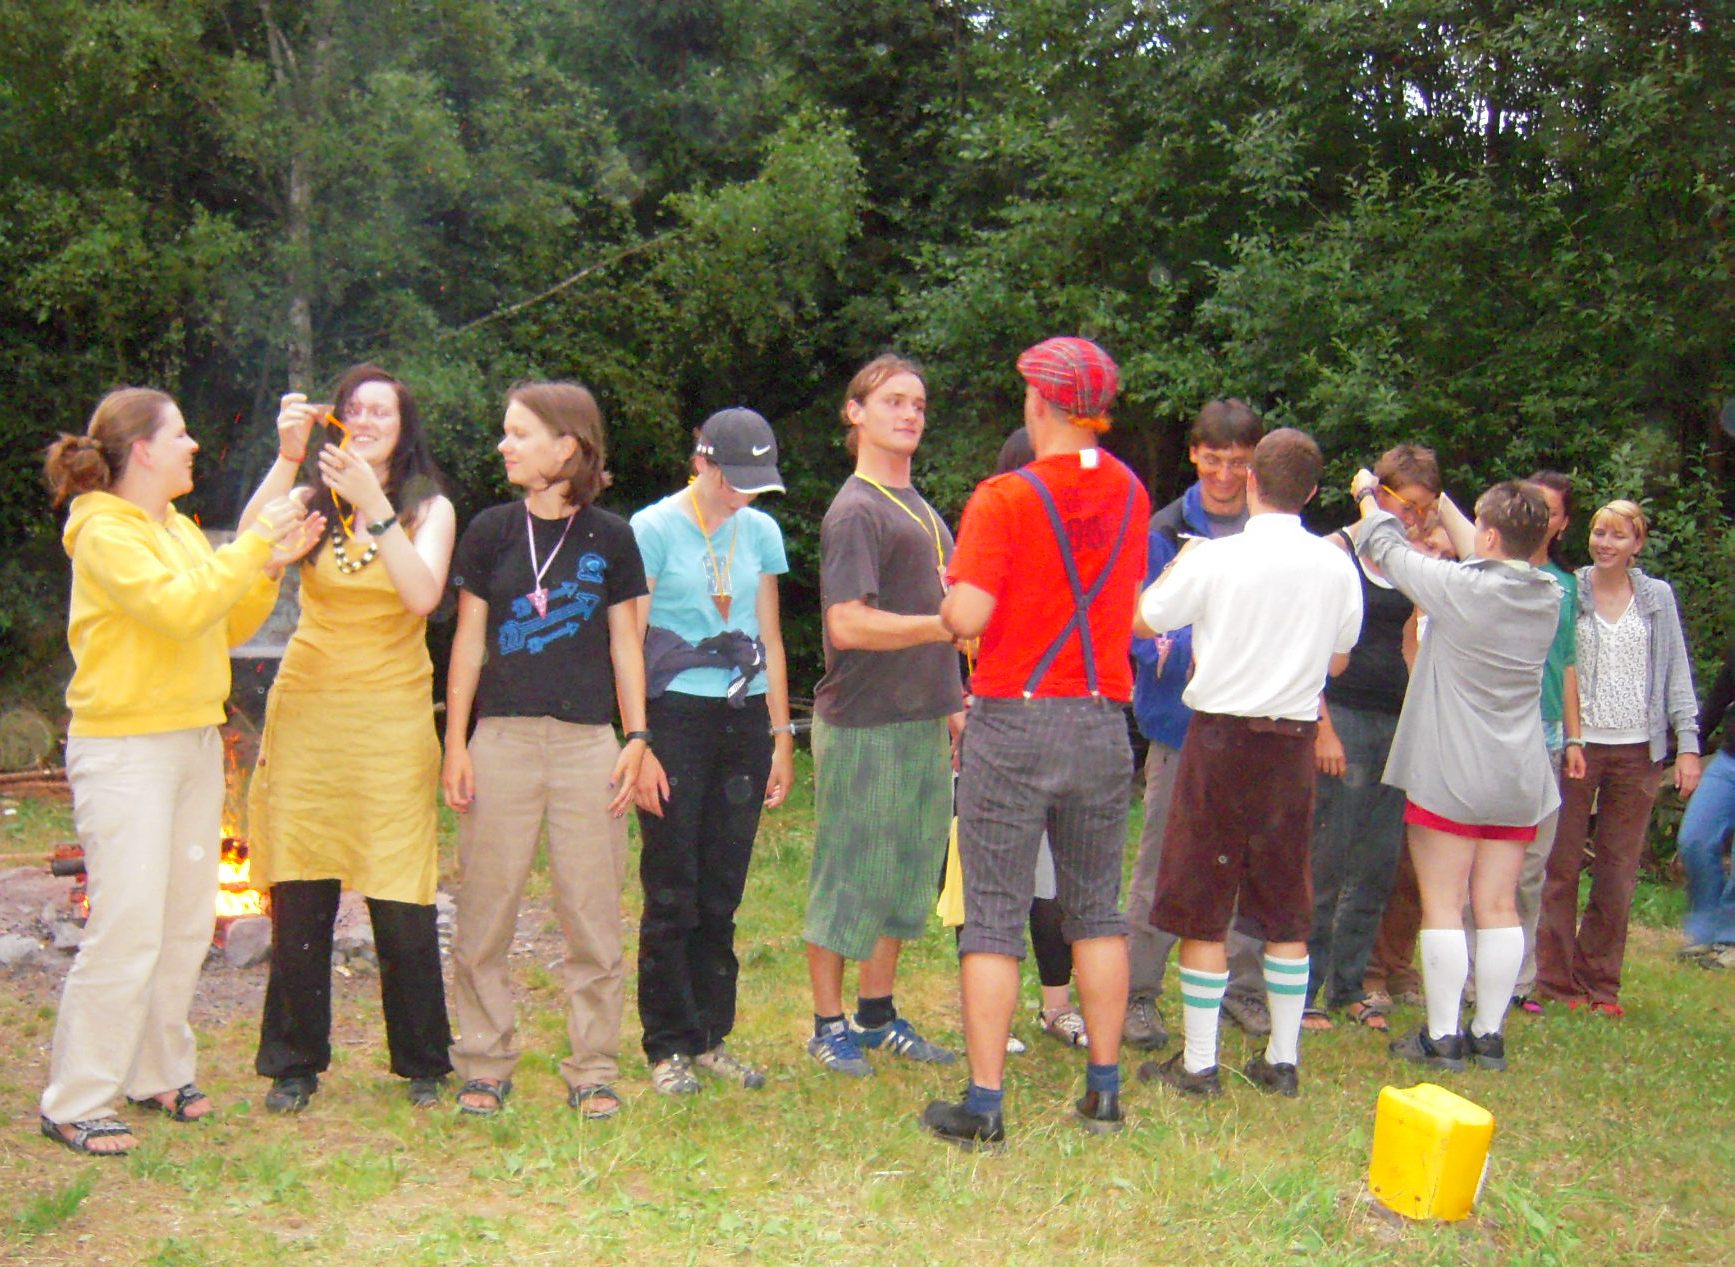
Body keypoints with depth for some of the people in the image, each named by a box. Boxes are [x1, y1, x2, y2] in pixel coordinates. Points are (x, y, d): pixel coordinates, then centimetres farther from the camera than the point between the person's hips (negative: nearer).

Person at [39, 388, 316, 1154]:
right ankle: (73, 1104, 2)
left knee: (187, 924, 10)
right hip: (124, 751, -8)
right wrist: (253, 544, -17)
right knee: (128, 930, -9)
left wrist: (273, 567, 4)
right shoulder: (104, 532, -11)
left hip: (196, 741, 8)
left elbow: (227, 627, 16)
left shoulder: (181, 530, 15)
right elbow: (179, 608, -24)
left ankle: (158, 1073, 23)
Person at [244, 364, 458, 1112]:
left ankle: (422, 1063, 16)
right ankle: (294, 1063, 18)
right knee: (298, 901, 2)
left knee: (402, 906, -1)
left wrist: (375, 505, -20)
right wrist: (287, 460, -18)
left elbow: (423, 595, -14)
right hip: (306, 714, 1)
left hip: (392, 720, -1)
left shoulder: (430, 509, 5)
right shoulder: (312, 505, 7)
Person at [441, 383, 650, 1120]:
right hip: (502, 739, 1)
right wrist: (455, 742, 2)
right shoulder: (490, 532, 6)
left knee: (592, 916, 3)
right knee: (485, 914, 4)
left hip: (588, 743, -1)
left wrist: (636, 738, 2)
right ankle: (484, 1065, 17)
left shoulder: (610, 539, 4)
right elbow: (468, 639, 7)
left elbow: (625, 645, 8)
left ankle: (593, 1070, 15)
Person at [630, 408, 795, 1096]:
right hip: (675, 720, -4)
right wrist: (637, 746, -12)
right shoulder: (655, 529, -4)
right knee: (672, 895, 0)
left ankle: (711, 1038, 19)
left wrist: (781, 737, 12)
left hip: (744, 722, 5)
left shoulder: (760, 532, 11)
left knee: (722, 893, 9)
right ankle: (669, 1047, 11)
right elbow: (627, 645, -6)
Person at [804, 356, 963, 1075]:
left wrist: (951, 702, 17)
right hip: (863, 725, -9)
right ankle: (828, 1026, 13)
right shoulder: (856, 511, -11)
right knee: (848, 875, 1)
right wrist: (948, 623, -22)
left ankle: (878, 1016, 26)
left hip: (921, 724, 9)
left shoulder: (919, 508, 17)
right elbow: (848, 625, -21)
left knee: (906, 873, 14)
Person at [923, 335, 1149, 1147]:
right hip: (1102, 722, 5)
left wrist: (948, 596, 3)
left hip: (1013, 721, -5)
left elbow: (968, 616, -19)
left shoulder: (1005, 498, -12)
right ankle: (1104, 1089, 22)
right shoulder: (1130, 494, 5)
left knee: (994, 915, 1)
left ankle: (984, 1107, 4)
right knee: (1096, 907, 15)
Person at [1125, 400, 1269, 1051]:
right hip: (1182, 719, -2)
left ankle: (1243, 986, 26)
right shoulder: (1164, 532, -2)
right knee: (1161, 862, 2)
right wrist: (1187, 649, -24)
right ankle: (1139, 993, 13)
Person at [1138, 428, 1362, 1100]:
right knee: (1285, 911, 13)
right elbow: (1338, 660, 12)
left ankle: (1198, 1063, 9)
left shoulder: (1216, 558, -12)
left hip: (1222, 736, -4)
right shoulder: (1337, 566, 0)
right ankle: (1283, 1059, 21)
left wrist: (1183, 559, 14)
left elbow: (1142, 620, 0)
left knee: (1203, 909, 4)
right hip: (1295, 742, 4)